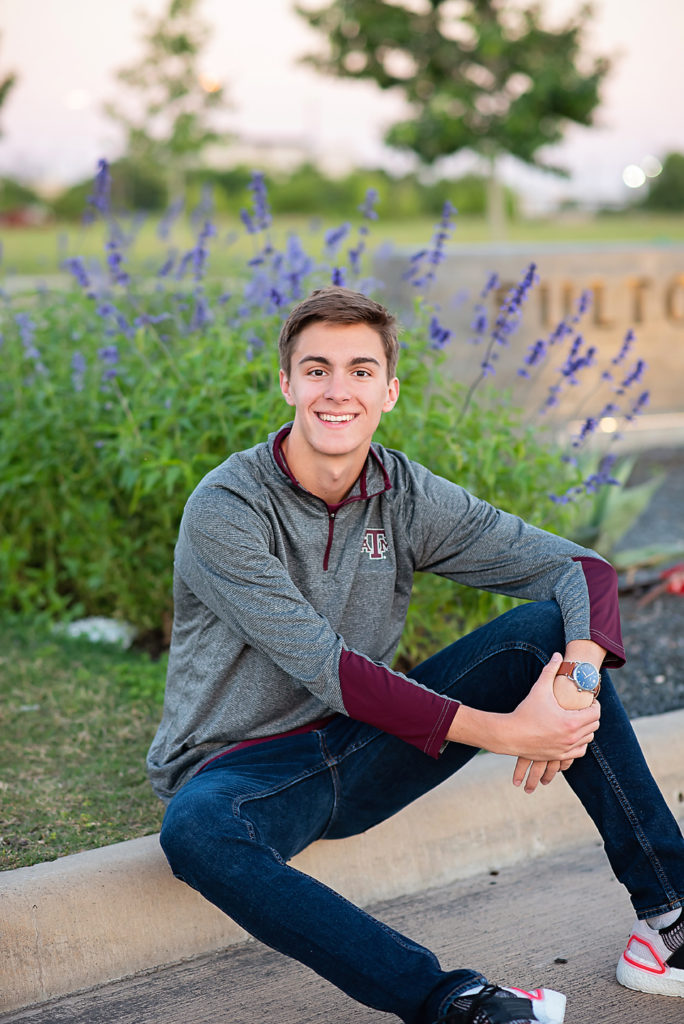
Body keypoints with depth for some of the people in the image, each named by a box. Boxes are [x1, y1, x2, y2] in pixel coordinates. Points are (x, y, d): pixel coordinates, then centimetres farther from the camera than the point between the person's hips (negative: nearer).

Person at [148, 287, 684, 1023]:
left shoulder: (406, 497, -3)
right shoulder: (225, 508, -17)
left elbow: (582, 568, -5)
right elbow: (328, 669, -24)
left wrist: (578, 679, -27)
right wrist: (498, 731, -31)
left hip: (361, 751, 5)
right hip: (240, 765, -4)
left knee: (546, 631, -12)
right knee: (195, 832, -41)